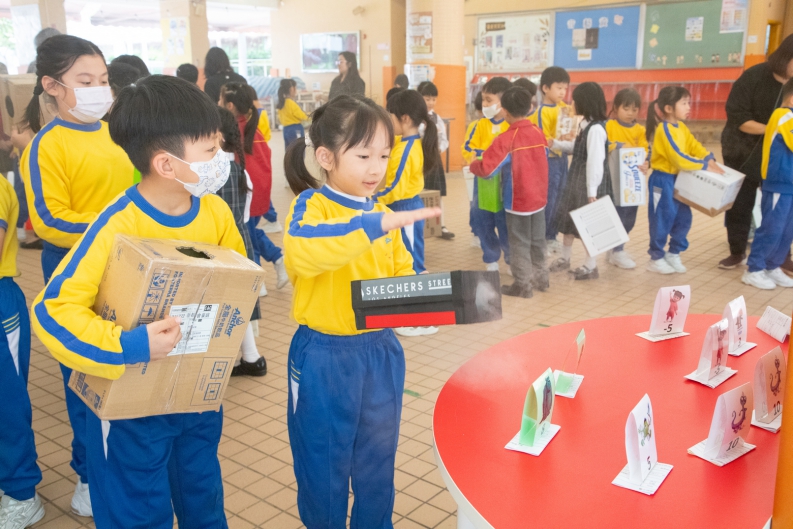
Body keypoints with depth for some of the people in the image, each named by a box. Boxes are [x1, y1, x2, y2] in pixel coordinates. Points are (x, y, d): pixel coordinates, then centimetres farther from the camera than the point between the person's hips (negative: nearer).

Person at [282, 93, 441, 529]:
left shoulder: (383, 213, 6)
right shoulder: (310, 205, -13)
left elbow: (402, 273, 13)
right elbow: (302, 251, -35)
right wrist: (376, 224, -41)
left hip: (381, 349, 5)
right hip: (324, 355, -5)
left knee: (378, 460, 20)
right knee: (324, 463, 13)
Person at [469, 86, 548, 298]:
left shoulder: (505, 139, -19)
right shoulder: (539, 133, 0)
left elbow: (487, 169, -20)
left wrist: (473, 165, -1)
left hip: (517, 201, -6)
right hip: (539, 197, 6)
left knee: (520, 243, 4)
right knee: (537, 240, 18)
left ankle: (523, 285, 11)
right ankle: (540, 277, 31)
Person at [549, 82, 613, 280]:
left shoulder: (596, 129, -22)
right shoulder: (586, 125, 7)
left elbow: (596, 161, -24)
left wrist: (592, 192, -23)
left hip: (589, 183, -10)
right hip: (576, 180, 10)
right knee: (568, 218, 16)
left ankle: (591, 266, 12)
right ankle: (565, 258, 30)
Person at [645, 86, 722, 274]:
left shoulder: (681, 127, 9)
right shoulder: (665, 130, -20)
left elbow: (694, 146, 7)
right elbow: (679, 158, -24)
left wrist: (710, 159, -9)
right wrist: (705, 166, -20)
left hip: (677, 180, 9)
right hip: (662, 181, -9)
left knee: (683, 218, 11)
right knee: (662, 220, 0)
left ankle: (674, 254, 24)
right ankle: (656, 258, 13)